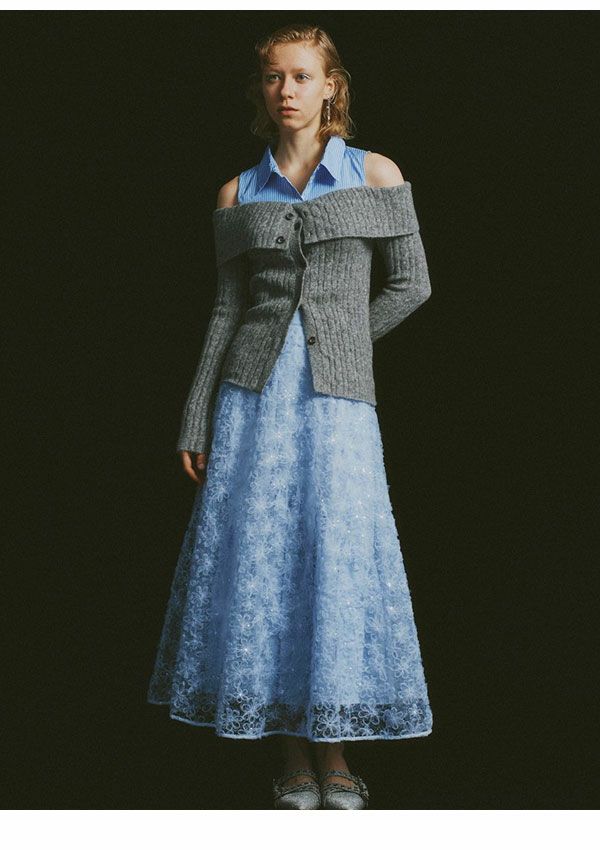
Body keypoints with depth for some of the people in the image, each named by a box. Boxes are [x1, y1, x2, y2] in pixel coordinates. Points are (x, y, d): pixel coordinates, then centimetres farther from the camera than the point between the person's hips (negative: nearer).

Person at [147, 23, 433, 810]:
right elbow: (227, 309, 9)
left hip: (335, 399, -1)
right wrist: (195, 422, 5)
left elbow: (412, 284, 9)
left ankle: (335, 756, 7)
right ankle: (293, 758, 9)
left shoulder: (377, 174, 5)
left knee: (339, 558, -5)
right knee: (257, 559, -1)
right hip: (252, 396, 2)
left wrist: (337, 350, 10)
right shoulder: (238, 194, 9)